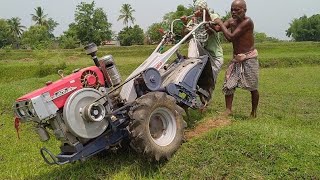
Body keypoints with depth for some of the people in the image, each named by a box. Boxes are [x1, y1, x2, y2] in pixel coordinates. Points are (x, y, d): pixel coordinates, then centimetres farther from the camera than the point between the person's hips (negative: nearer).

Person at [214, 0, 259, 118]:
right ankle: (228, 110, 8)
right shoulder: (231, 21, 3)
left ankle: (254, 112, 19)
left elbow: (231, 37, -24)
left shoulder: (247, 22, -19)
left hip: (249, 58, -6)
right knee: (228, 85, 0)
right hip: (236, 59, 6)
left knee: (253, 87, 3)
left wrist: (221, 23, -15)